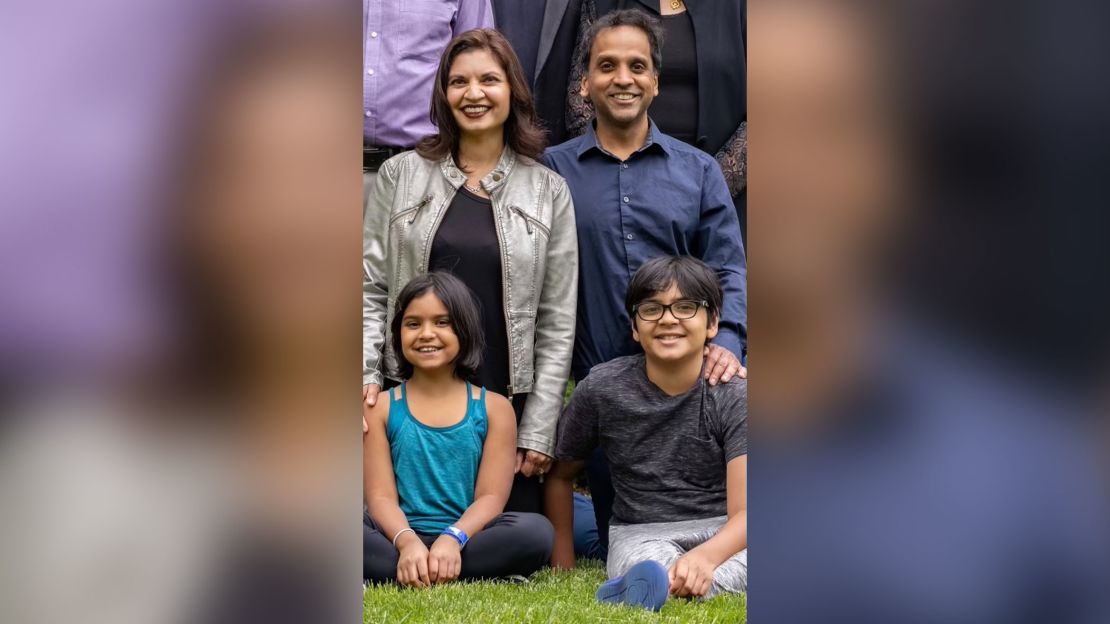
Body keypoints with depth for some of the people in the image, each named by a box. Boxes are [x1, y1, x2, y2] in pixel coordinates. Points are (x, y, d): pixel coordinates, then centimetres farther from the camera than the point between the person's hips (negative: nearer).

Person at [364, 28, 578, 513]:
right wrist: (366, 375, -6)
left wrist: (538, 430, -1)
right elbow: (370, 288, 7)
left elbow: (558, 323, 3)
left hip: (507, 402, 0)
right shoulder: (401, 175, 7)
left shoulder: (548, 191, 5)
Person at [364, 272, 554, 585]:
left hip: (467, 539, 1)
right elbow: (381, 497, -1)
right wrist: (407, 541, -24)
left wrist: (453, 538, -22)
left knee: (535, 530, -31)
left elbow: (491, 497, -1)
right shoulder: (381, 408, 9)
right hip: (398, 540, 0)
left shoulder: (493, 408, 8)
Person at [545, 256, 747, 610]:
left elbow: (743, 512, -18)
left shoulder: (733, 396, -9)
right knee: (646, 559, -40)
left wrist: (706, 556, -39)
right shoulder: (602, 389, -4)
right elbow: (560, 475, 14)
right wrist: (563, 567, 12)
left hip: (722, 531, -1)